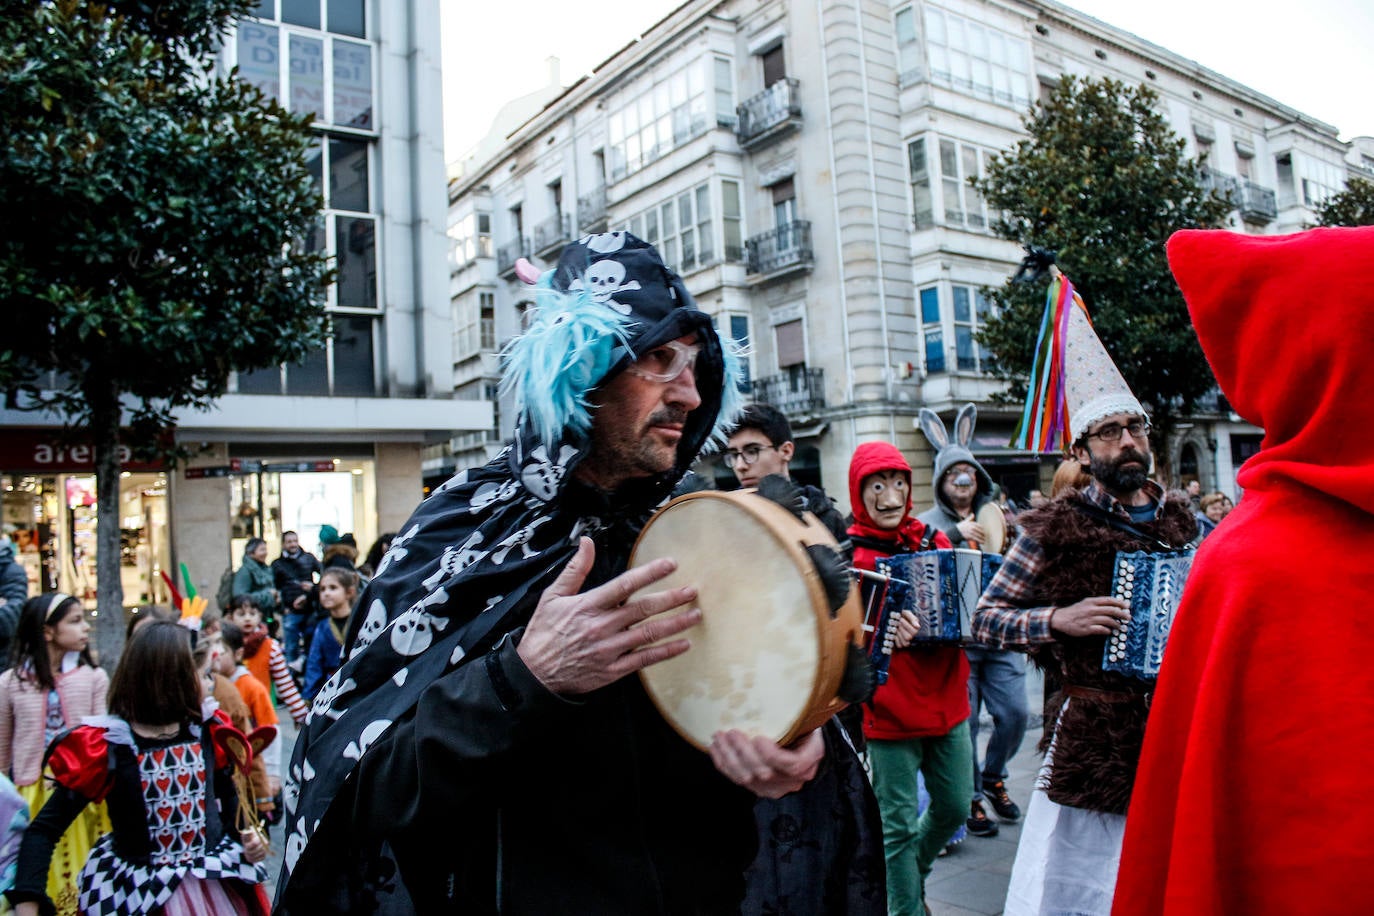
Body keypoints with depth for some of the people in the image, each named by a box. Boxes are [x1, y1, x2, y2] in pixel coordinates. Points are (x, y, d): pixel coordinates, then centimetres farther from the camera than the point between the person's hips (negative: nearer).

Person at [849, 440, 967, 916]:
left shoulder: (934, 539, 5)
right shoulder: (849, 553, -10)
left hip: (946, 701, 5)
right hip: (890, 711, -5)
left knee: (954, 807, 18)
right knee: (900, 826, 4)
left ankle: (914, 872, 45)